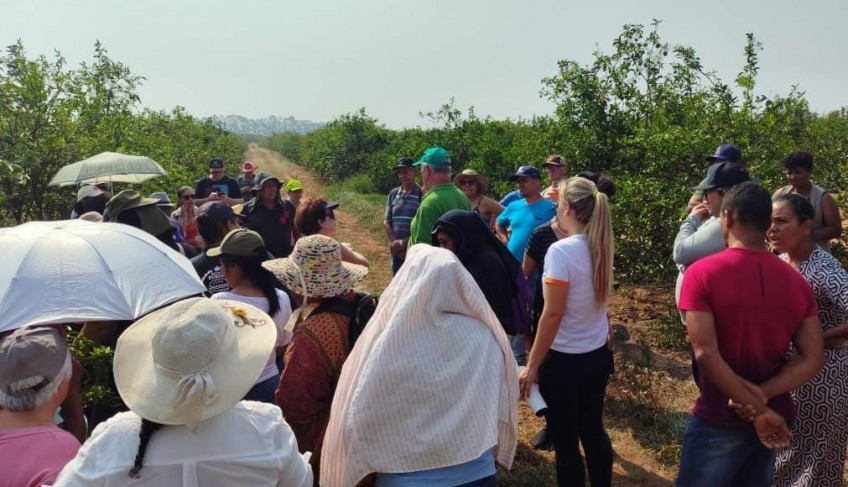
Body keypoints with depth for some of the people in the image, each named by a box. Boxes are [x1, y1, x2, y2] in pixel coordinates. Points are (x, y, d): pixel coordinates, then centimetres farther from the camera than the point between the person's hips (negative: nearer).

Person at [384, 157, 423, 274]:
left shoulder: (422, 194, -7)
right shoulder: (393, 194, 9)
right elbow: (386, 222, 9)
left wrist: (404, 243, -14)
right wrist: (395, 243, -5)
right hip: (397, 251, 5)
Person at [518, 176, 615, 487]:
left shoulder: (561, 251, -21)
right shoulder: (601, 247, -1)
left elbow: (553, 315, -21)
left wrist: (531, 365, -13)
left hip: (564, 360, -7)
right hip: (597, 355, 7)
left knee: (565, 441, 8)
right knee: (593, 432, 21)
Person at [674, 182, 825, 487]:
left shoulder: (702, 273, -16)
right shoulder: (797, 281, 0)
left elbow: (706, 354, -22)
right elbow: (813, 358, -3)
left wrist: (758, 411, -15)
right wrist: (761, 396, -12)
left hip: (720, 421, -5)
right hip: (775, 420, 5)